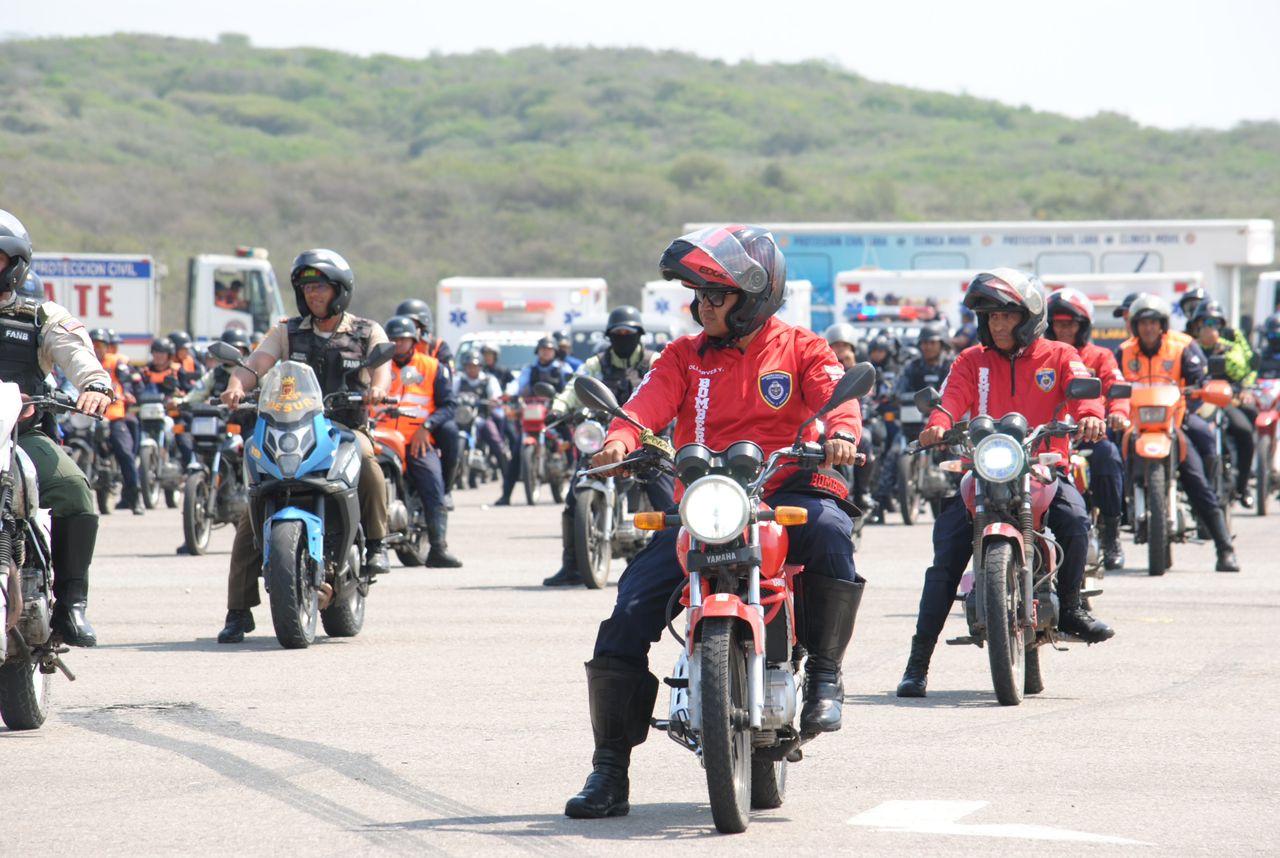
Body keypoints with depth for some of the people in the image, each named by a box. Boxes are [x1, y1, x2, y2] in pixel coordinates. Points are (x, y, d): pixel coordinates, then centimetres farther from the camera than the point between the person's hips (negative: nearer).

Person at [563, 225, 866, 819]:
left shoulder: (800, 349, 8)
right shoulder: (686, 357, 15)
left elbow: (834, 392, -10)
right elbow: (650, 401, -1)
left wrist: (841, 434, -34)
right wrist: (621, 439, -24)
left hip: (787, 490, -3)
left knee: (829, 531, -38)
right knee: (631, 609, -14)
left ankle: (825, 675, -18)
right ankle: (610, 766, -6)